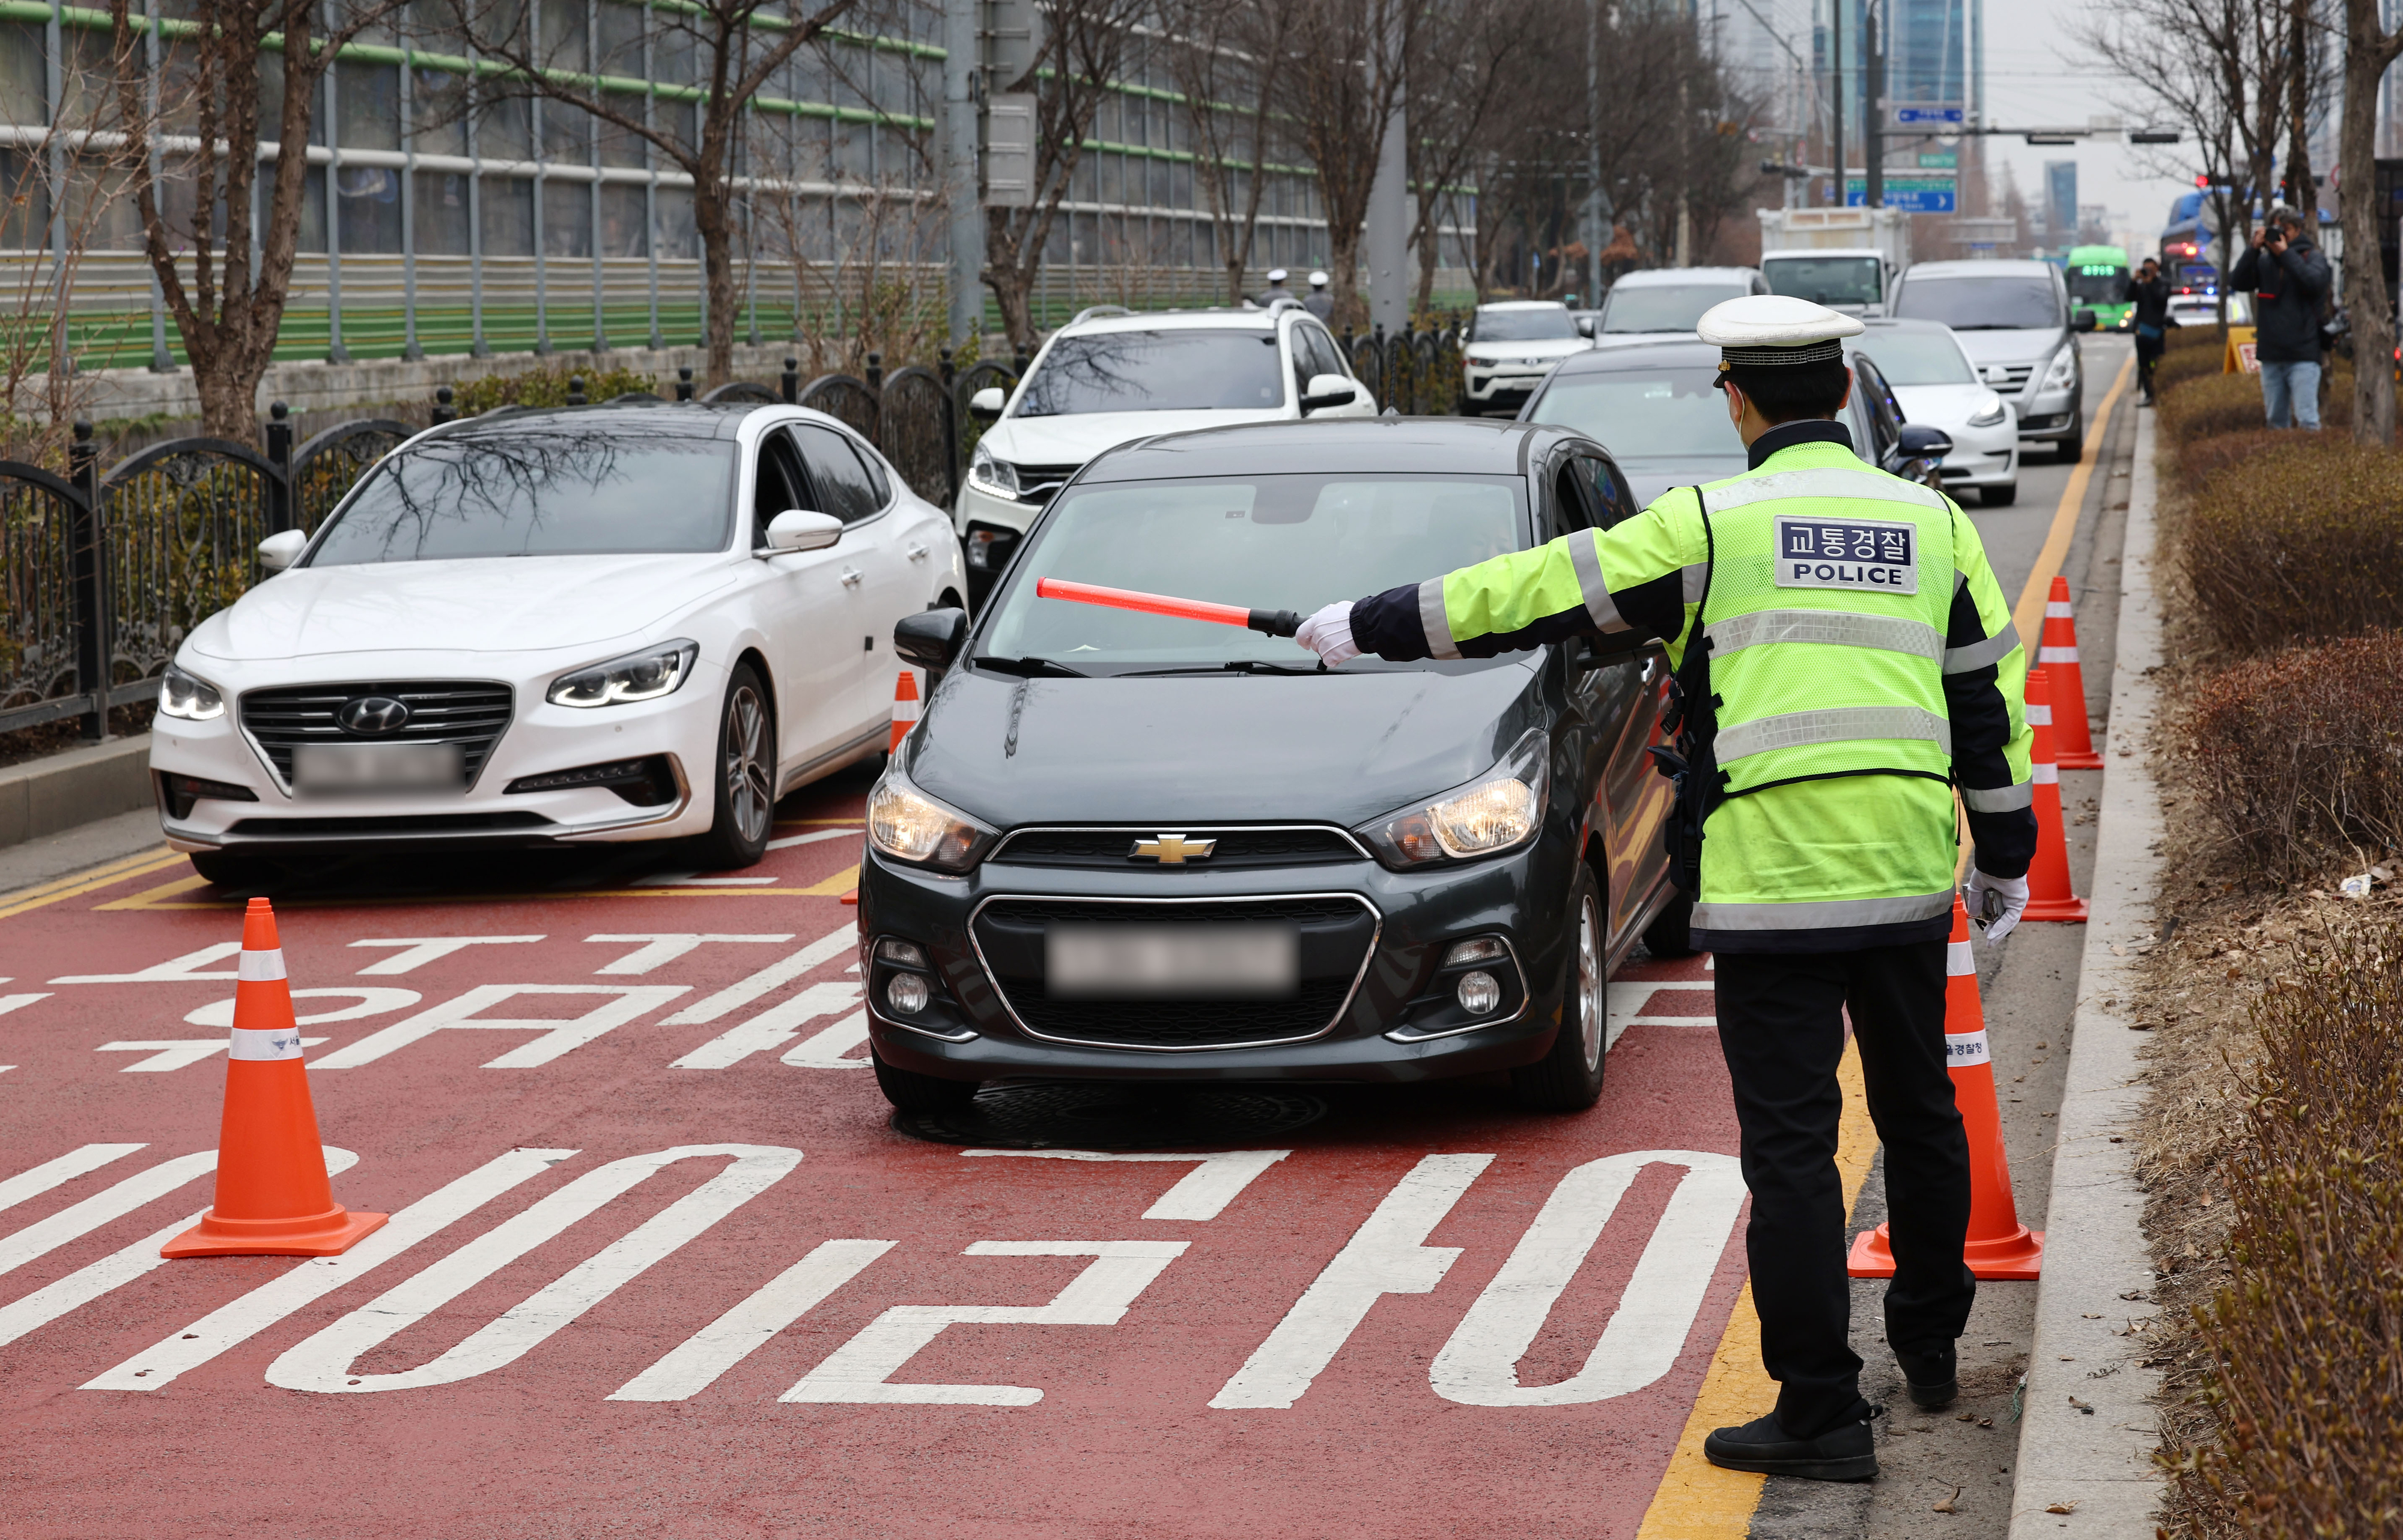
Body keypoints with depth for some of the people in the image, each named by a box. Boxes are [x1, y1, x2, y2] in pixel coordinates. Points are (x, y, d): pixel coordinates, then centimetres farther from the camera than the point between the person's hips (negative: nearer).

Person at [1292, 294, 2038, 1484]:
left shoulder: (1711, 526, -6)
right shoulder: (1933, 522, 8)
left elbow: (1534, 592, -3)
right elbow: (1989, 697, 12)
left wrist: (1368, 628, 7)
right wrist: (2005, 854, 23)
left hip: (1770, 881, -5)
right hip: (1908, 877, 5)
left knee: (1790, 1142, -2)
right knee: (1917, 1111, 21)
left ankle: (1820, 1410, -2)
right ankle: (1928, 1340, 37)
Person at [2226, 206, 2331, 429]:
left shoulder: (2312, 257, 3)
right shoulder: (2263, 261, 12)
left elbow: (2314, 282, -17)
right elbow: (2237, 282, 0)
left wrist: (2285, 253, -12)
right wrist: (2254, 249, -8)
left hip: (2302, 355, -4)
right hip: (2271, 355, 4)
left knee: (2306, 420, -12)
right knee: (2276, 420, 10)